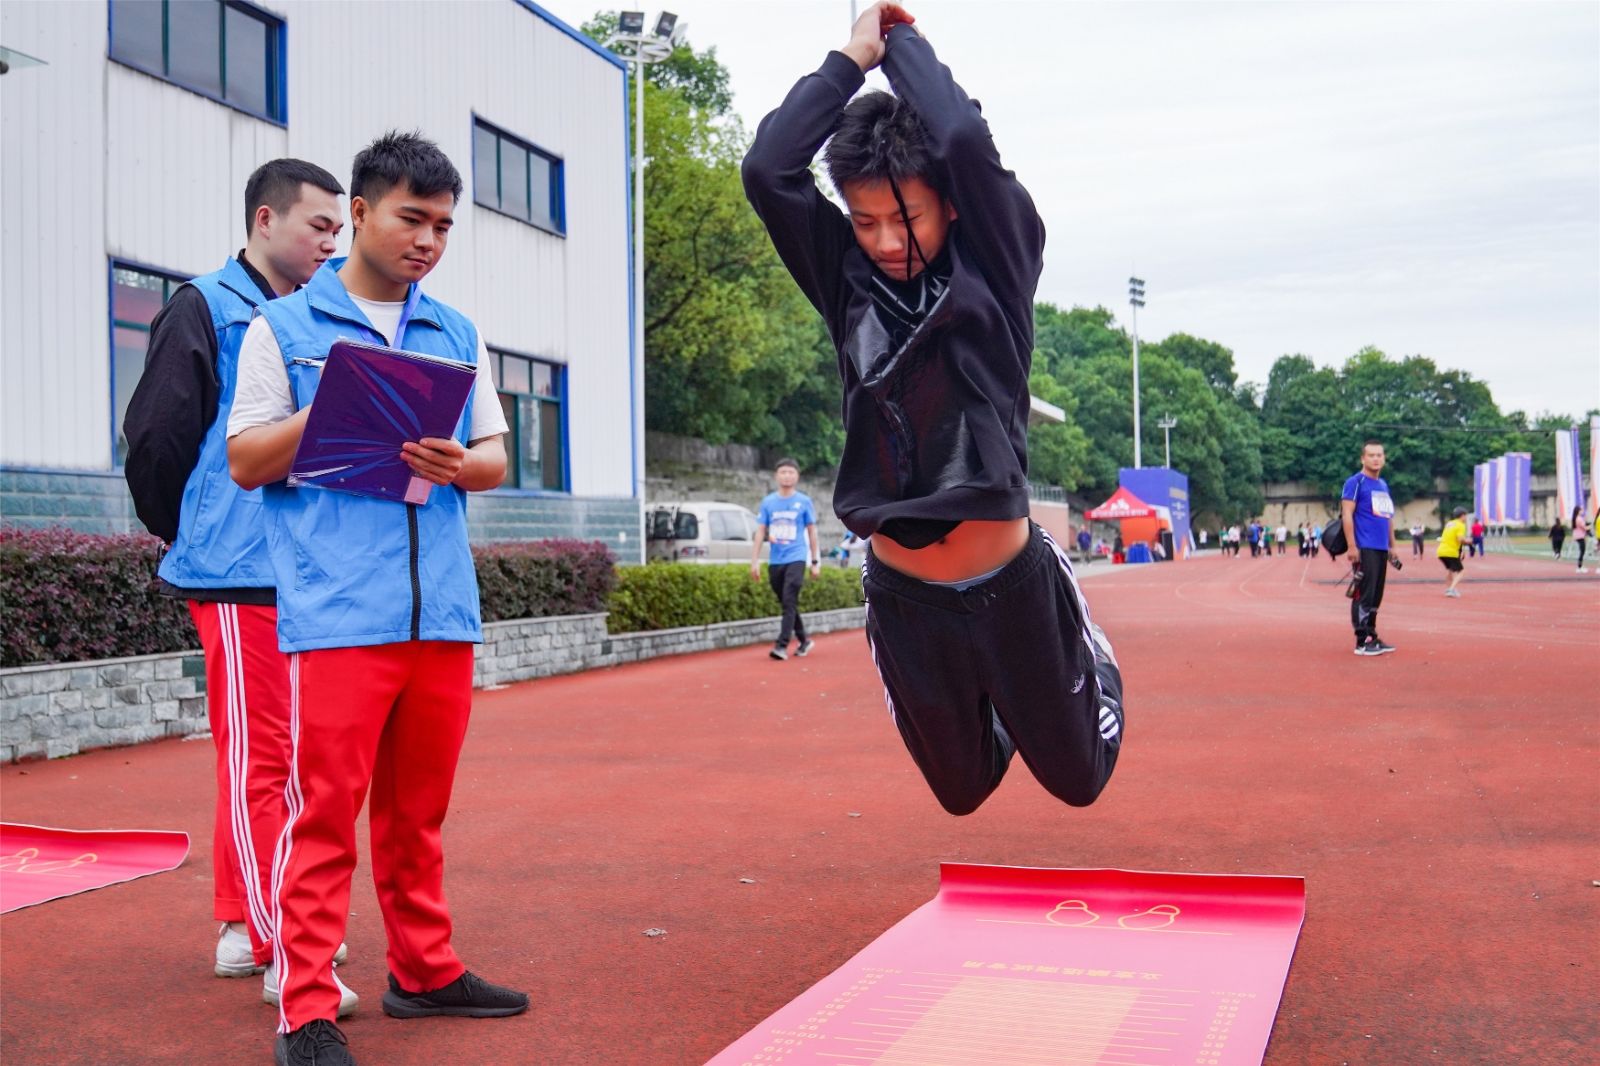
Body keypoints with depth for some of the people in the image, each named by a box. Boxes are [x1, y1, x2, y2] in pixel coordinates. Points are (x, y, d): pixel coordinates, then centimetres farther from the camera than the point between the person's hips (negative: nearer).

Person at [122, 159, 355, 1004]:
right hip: (238, 574, -7)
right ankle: (280, 950, 0)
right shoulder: (204, 309, -4)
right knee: (257, 756, -5)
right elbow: (155, 435, -6)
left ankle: (241, 923, 24)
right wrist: (182, 534, 5)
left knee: (267, 752, 13)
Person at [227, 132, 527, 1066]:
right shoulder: (284, 326, 5)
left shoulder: (458, 334, 16)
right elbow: (246, 462, 3)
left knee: (418, 810, 14)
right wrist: (329, 409, -14)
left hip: (443, 607, 4)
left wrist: (461, 465, -8)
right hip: (336, 609, -4)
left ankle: (425, 970, 26)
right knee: (325, 812, -4)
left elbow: (496, 456, 15)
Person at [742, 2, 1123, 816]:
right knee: (963, 791, 20)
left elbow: (965, 140, -23)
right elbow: (766, 170, -15)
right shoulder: (846, 278, -1)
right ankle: (997, 711, 53)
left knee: (1077, 778, 17)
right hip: (904, 599, 2)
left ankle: (1094, 664, 48)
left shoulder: (995, 259, -6)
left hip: (1011, 587, -2)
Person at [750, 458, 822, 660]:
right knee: (786, 604, 11)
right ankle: (804, 640, 26)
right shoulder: (768, 502, 6)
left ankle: (782, 645, -18)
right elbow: (760, 531, 7)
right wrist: (755, 561, 1)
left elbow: (812, 531, 7)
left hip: (796, 558, -4)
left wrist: (815, 561, 6)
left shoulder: (804, 502, 1)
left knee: (789, 602, -15)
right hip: (775, 560, 4)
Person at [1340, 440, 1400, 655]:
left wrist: (1392, 546, 22)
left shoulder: (1383, 484, 19)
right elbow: (1347, 515, -12)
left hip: (1381, 549, 8)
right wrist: (1352, 547, -17)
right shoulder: (1355, 482, -5)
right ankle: (1362, 641, -5)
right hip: (1364, 549, -8)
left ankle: (1372, 637, 17)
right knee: (1364, 595, -8)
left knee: (1376, 596, 11)